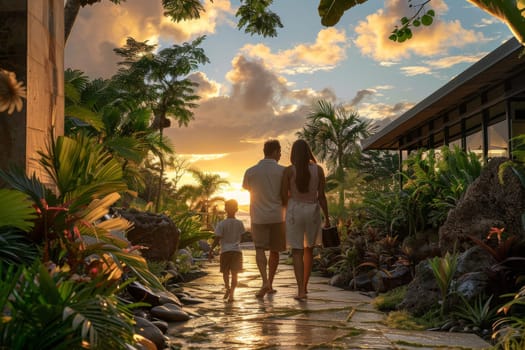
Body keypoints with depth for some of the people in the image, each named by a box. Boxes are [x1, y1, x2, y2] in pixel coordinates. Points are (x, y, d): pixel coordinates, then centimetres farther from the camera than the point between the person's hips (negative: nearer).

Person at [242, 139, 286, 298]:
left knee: (260, 249, 3)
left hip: (258, 216, 0)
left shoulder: (251, 172, -1)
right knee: (274, 251, 12)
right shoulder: (282, 171, -6)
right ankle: (270, 284, 19)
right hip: (277, 216, 0)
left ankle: (265, 281, -17)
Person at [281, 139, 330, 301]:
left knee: (297, 251, -1)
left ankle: (301, 290, -11)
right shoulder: (318, 169, -3)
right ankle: (304, 285, 27)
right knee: (309, 249, 19)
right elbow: (321, 196, -4)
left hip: (295, 211, -2)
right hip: (313, 211, 2)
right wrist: (327, 218, 4)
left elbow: (284, 196, -5)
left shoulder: (288, 171, -7)